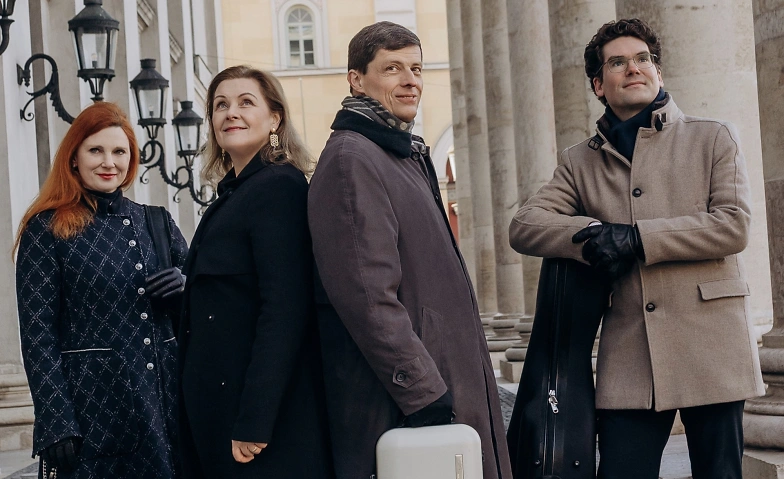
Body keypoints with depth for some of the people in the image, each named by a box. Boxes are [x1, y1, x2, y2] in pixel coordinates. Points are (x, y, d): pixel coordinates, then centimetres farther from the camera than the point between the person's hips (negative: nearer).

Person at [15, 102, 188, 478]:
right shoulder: (48, 229, -3)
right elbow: (38, 334, -7)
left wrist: (185, 285, -7)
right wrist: (56, 425, -15)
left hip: (166, 399, 4)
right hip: (94, 406, -4)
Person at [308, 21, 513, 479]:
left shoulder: (408, 155, 18)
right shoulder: (351, 159, -13)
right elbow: (368, 298, -21)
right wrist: (425, 394, -22)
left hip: (440, 386, 10)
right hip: (398, 408, -9)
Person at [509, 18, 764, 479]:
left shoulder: (714, 138, 7)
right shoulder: (580, 162, 14)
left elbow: (734, 225, -5)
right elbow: (524, 226, 3)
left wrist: (636, 237, -13)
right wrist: (592, 233, -15)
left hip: (710, 348, -1)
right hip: (629, 358, 2)